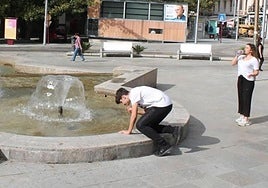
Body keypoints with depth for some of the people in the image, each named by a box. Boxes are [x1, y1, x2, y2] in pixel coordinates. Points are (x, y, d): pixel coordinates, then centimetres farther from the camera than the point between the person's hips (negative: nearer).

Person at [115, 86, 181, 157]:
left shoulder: (133, 94, -7)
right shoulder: (137, 92, 22)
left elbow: (134, 116, -8)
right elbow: (146, 111, 20)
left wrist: (129, 131, 0)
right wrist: (134, 110, 11)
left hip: (162, 105, -10)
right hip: (167, 104, 10)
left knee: (140, 125, -9)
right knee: (149, 125, 17)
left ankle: (164, 146, -10)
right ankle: (173, 130, 5)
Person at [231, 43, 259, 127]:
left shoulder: (254, 60, -6)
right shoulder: (241, 57, 13)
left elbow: (256, 72, -7)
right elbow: (233, 63, 12)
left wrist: (251, 74, -28)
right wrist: (237, 55, 2)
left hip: (249, 81, -7)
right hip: (240, 79, 7)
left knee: (246, 99, -5)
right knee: (240, 98, 11)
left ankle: (246, 119, 1)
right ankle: (242, 116, 23)